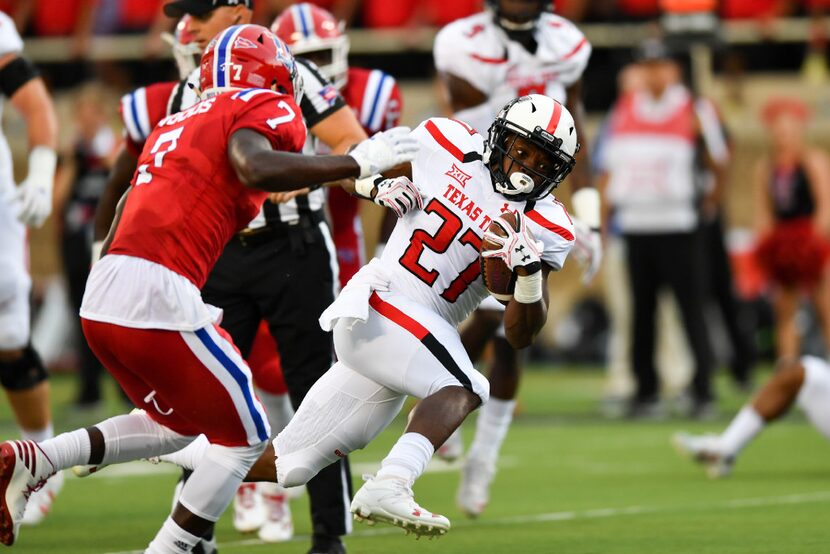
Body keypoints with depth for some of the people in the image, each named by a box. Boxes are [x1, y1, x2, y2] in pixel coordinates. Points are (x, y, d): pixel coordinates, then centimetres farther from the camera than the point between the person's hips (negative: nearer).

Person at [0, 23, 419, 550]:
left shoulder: (177, 123, 26)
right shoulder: (265, 109, 1)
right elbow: (254, 168, -19)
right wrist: (357, 164, -12)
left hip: (100, 299, 8)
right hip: (158, 294, -8)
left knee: (177, 425, 27)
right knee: (244, 437, 10)